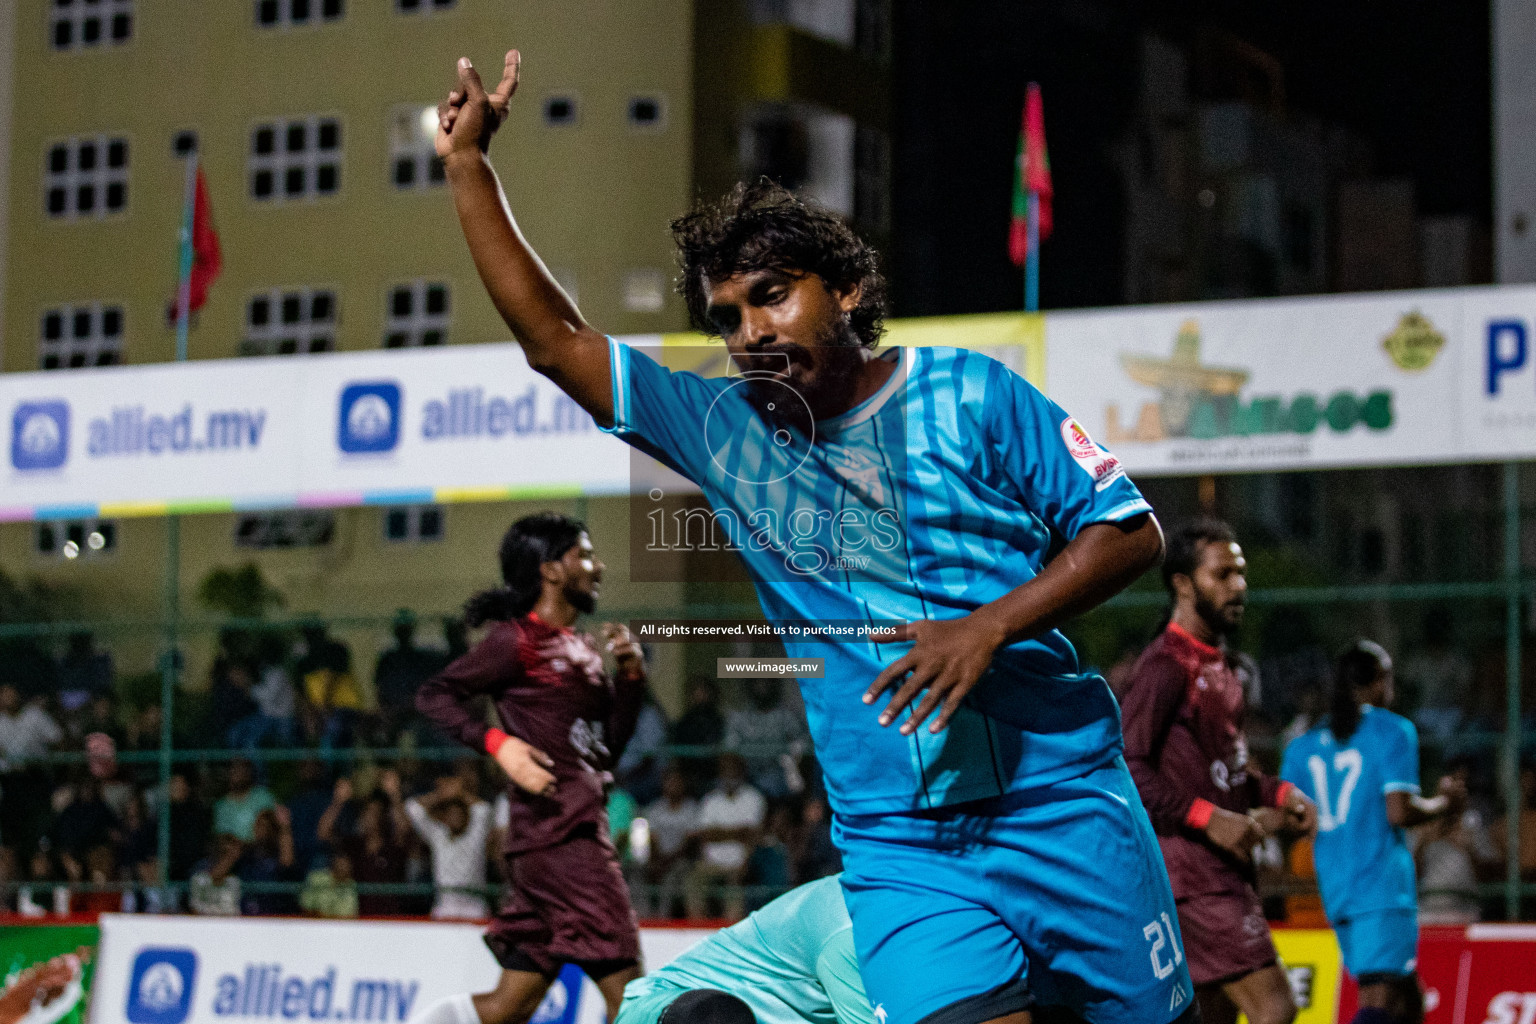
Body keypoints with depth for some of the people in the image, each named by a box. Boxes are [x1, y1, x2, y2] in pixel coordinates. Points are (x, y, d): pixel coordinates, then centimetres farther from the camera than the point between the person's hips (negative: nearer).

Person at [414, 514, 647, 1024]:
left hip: (584, 827, 9)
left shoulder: (582, 648, 21)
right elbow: (435, 694, -6)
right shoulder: (519, 639, -5)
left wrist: (631, 675, 9)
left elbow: (610, 744, 22)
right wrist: (498, 743, -18)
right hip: (555, 833, -9)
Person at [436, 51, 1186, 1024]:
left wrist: (987, 628, -13)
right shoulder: (726, 429, 9)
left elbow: (1131, 531, 0)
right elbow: (554, 339, 11)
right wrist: (469, 164, 8)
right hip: (899, 851, 1)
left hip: (1063, 806, -1)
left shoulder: (969, 394, 1)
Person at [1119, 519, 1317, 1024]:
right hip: (1191, 871, -10)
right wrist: (1208, 818, -22)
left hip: (1225, 868, 10)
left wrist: (1278, 794, 11)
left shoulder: (1221, 664, 18)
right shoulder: (1166, 665, -12)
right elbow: (1125, 765, -19)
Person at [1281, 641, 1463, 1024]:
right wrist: (1444, 803, 4)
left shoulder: (1303, 745, 13)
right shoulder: (1392, 731, -4)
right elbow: (1400, 812, -14)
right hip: (1382, 890, -7)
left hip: (1335, 890, 7)